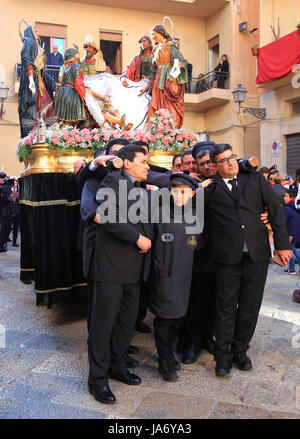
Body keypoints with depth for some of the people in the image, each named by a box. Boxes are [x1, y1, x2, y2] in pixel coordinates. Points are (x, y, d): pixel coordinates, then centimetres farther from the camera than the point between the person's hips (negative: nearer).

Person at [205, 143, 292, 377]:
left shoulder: (256, 179, 9)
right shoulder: (210, 188, 3)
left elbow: (275, 210, 6)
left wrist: (282, 244, 1)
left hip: (257, 254, 3)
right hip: (228, 257, -2)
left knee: (250, 306, 11)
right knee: (226, 307, 6)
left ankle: (240, 350, 30)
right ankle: (223, 355, 22)